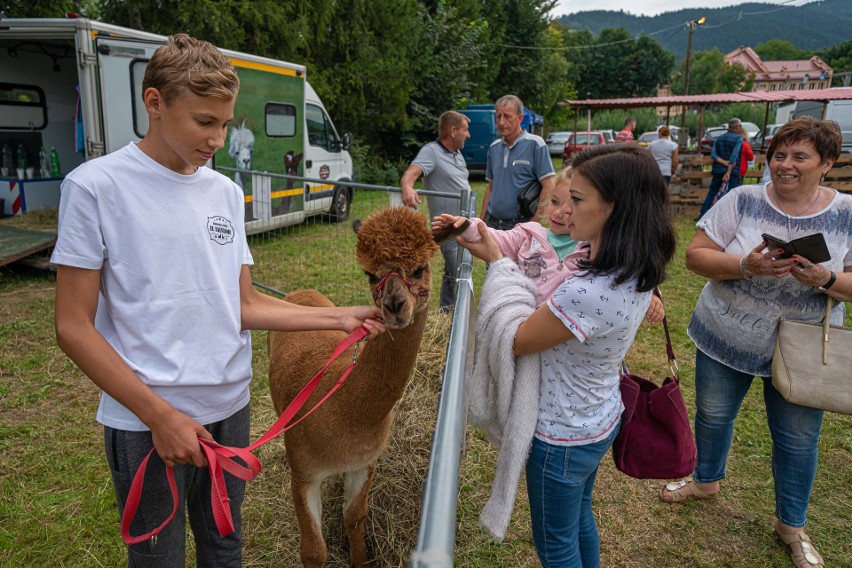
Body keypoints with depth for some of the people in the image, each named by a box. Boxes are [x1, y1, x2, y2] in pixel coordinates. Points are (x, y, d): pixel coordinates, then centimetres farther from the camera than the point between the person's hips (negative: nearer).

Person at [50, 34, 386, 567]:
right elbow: (74, 326, -11)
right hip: (145, 421, -4)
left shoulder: (226, 192, 4)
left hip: (230, 406, 5)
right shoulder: (97, 185, -11)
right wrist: (160, 414, -17)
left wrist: (340, 317, -2)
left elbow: (244, 305, 6)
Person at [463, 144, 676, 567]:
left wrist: (496, 261, -15)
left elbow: (515, 341, -23)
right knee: (580, 518, 31)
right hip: (599, 421, 8)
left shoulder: (588, 294, -38)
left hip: (562, 437, -8)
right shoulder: (636, 269, -10)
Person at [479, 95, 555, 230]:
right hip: (492, 222, 5)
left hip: (521, 224, -5)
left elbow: (548, 187, -12)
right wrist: (481, 219, 9)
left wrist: (533, 222, -16)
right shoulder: (494, 147, 9)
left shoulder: (535, 144, -9)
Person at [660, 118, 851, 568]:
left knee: (798, 439, 13)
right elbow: (695, 255, -13)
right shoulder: (742, 201, -10)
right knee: (712, 416, 18)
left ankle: (791, 525, 37)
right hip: (726, 339, 0)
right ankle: (706, 480, 48)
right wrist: (745, 266, -29)